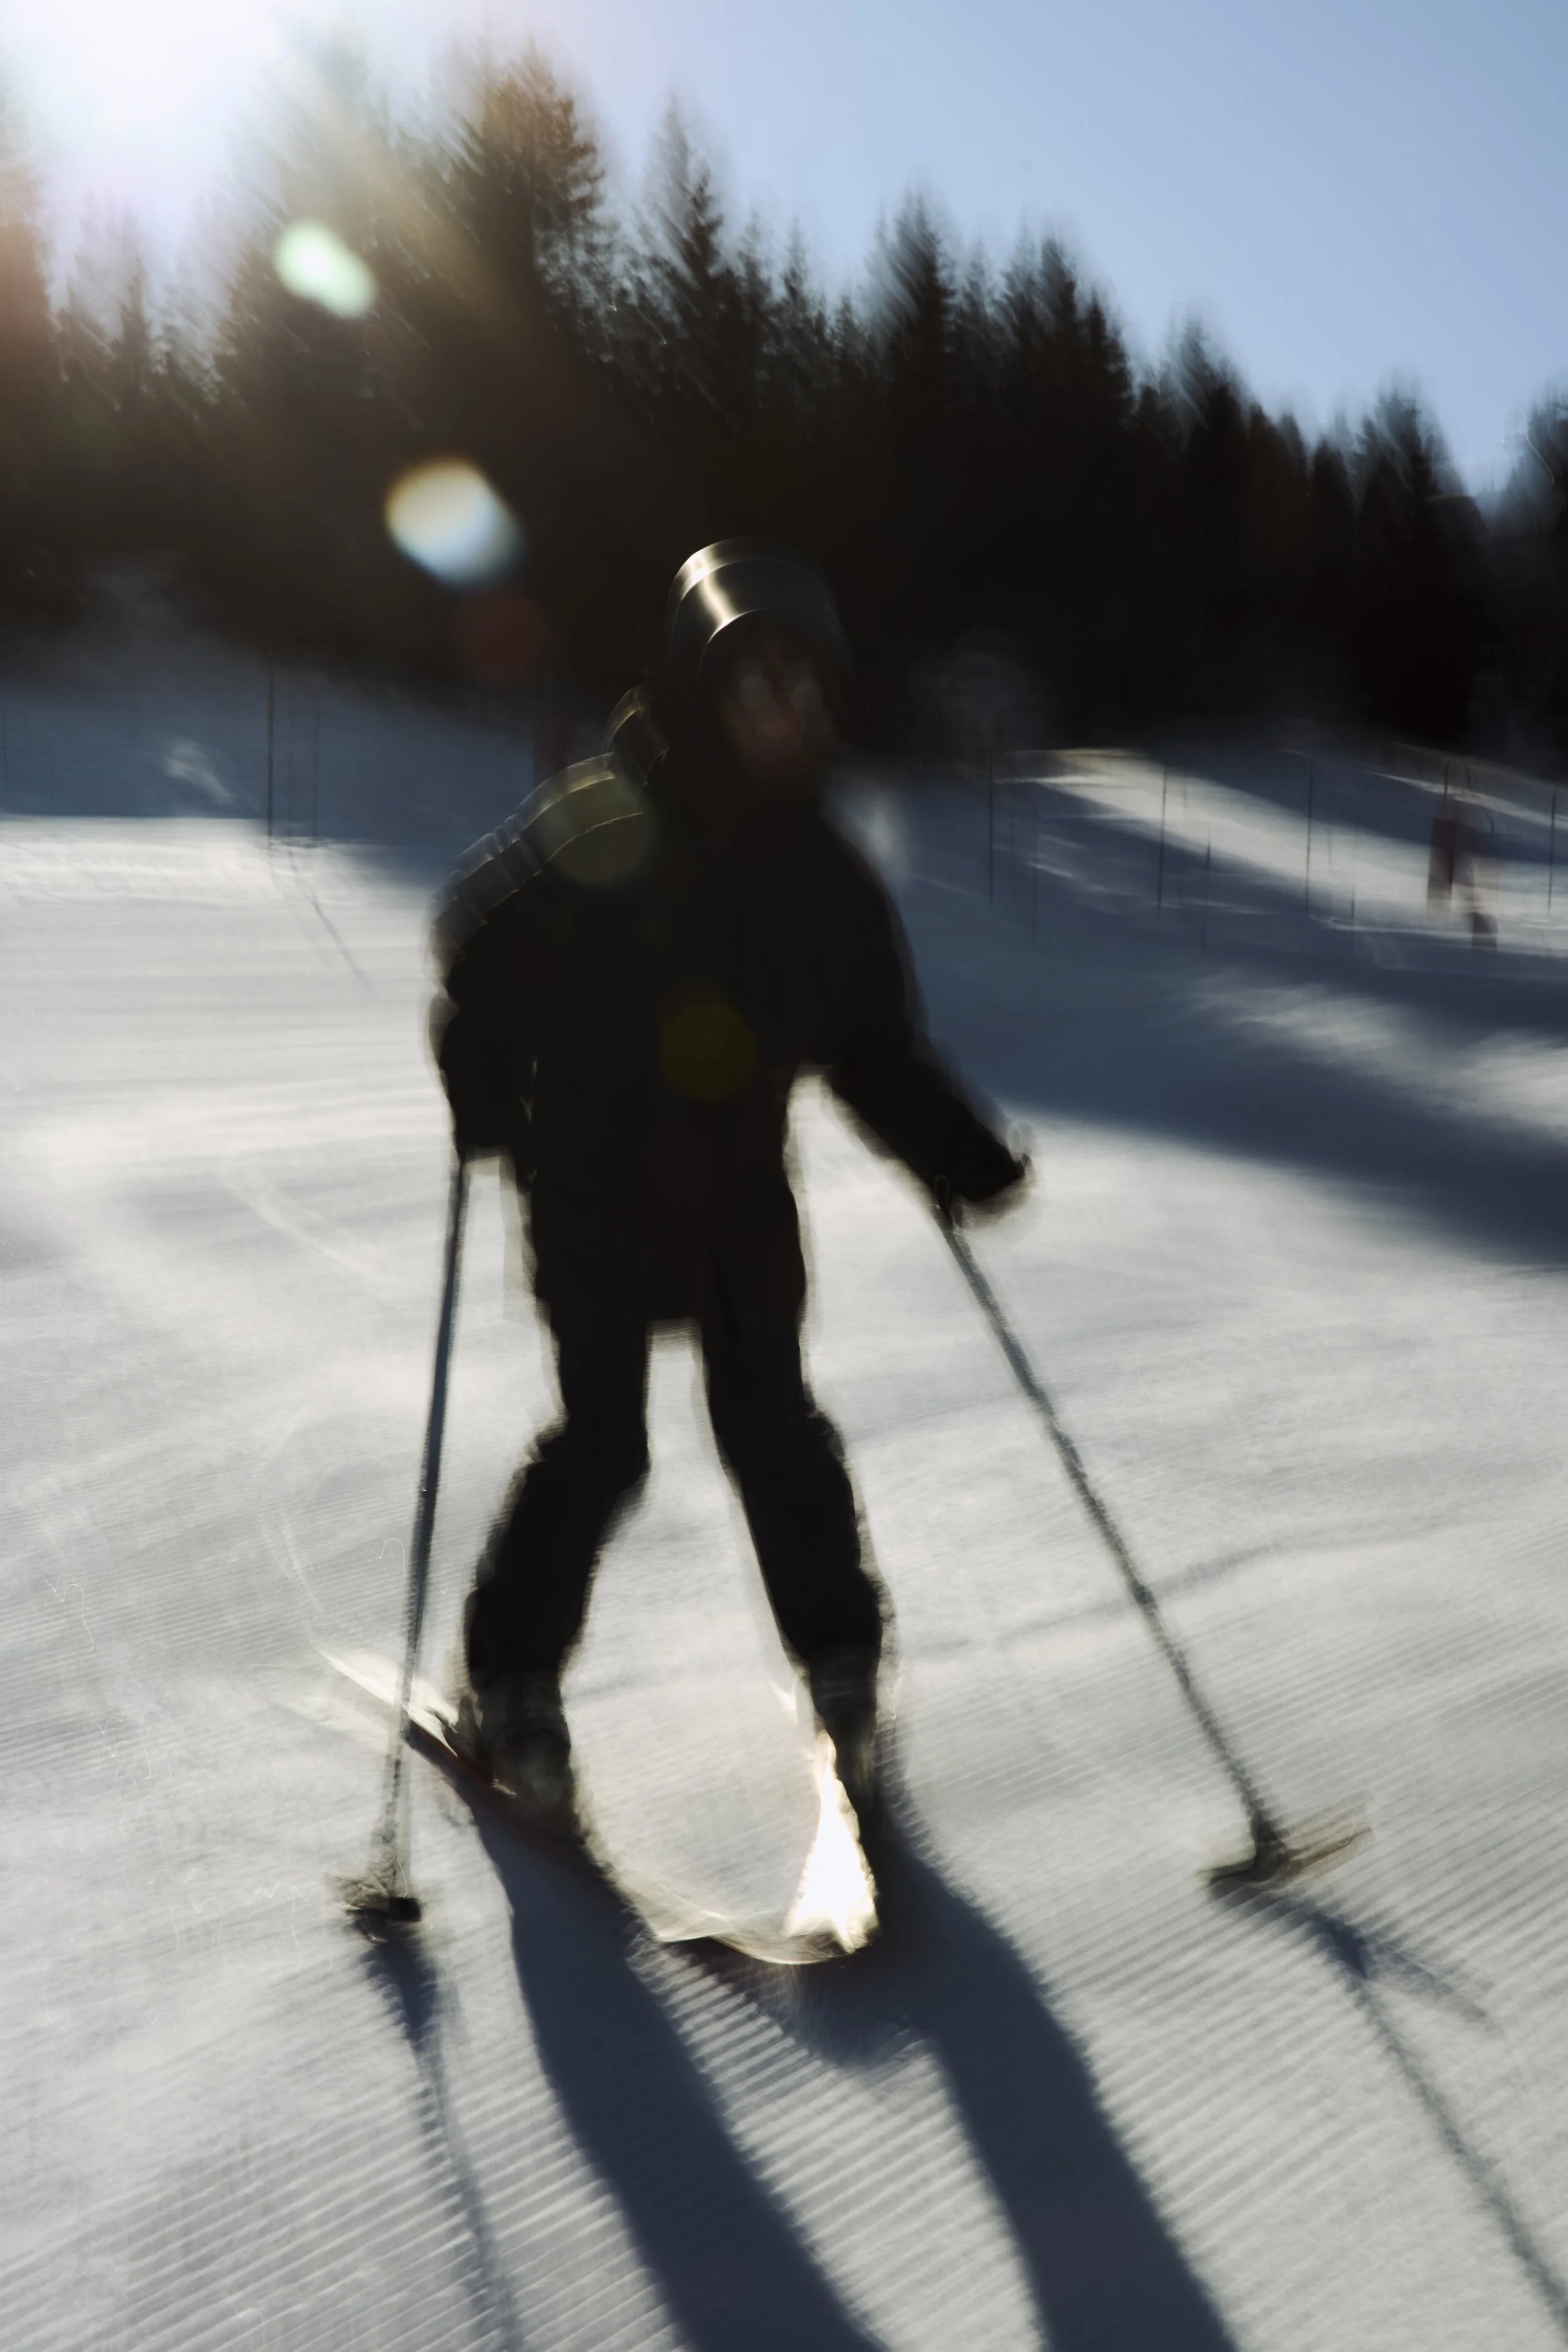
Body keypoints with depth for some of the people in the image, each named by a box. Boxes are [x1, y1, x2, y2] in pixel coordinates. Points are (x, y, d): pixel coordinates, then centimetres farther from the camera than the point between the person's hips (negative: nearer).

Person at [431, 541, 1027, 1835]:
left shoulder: (824, 872, 4)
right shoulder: (601, 827, -11)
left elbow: (877, 1049, 11)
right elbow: (483, 951, -7)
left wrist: (969, 1161, 5)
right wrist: (486, 1095, -20)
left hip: (742, 1198, 4)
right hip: (597, 1186, -3)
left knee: (772, 1428, 4)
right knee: (603, 1441, -4)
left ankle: (840, 1658, 21)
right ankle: (511, 1683, 14)